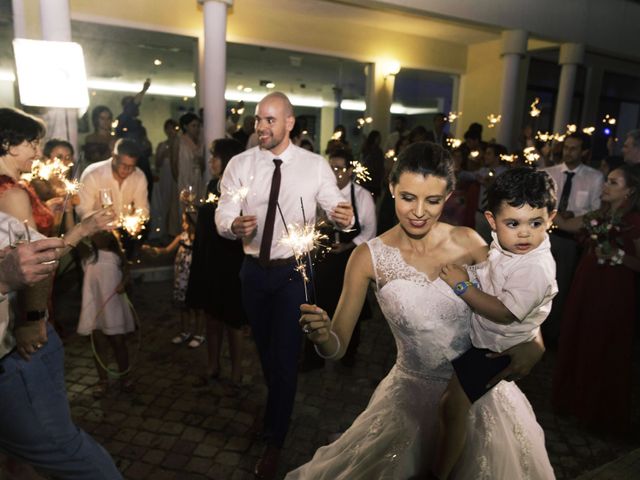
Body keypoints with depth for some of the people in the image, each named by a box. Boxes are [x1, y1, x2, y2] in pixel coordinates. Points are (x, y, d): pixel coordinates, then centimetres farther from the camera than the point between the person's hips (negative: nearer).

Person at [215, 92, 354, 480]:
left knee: (285, 357, 2)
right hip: (254, 270, 3)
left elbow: (337, 208, -10)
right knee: (265, 350, 21)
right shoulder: (240, 164, -4)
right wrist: (235, 224, -33)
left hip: (294, 271, -3)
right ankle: (278, 408, 51)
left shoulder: (316, 165, -7)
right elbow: (222, 216, -9)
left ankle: (274, 443, 23)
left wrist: (346, 217, -34)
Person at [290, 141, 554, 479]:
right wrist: (321, 335, -32)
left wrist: (534, 343, -17)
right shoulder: (369, 257, -14)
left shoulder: (468, 243, -11)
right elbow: (338, 345, -11)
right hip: (411, 392, 0)